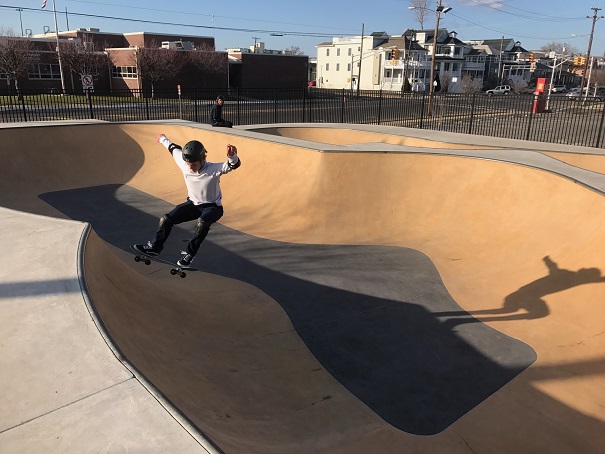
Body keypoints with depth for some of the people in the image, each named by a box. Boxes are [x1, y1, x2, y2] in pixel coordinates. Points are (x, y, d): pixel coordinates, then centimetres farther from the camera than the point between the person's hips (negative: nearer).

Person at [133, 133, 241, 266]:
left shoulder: (213, 169, -29)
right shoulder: (183, 163, -16)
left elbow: (233, 165, -44)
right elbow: (174, 149, 4)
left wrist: (232, 156, -68)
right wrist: (163, 139, 22)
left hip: (212, 207, -5)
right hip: (193, 204, 5)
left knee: (202, 222, -37)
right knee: (165, 220, -2)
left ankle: (189, 254, -19)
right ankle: (154, 247, 20)